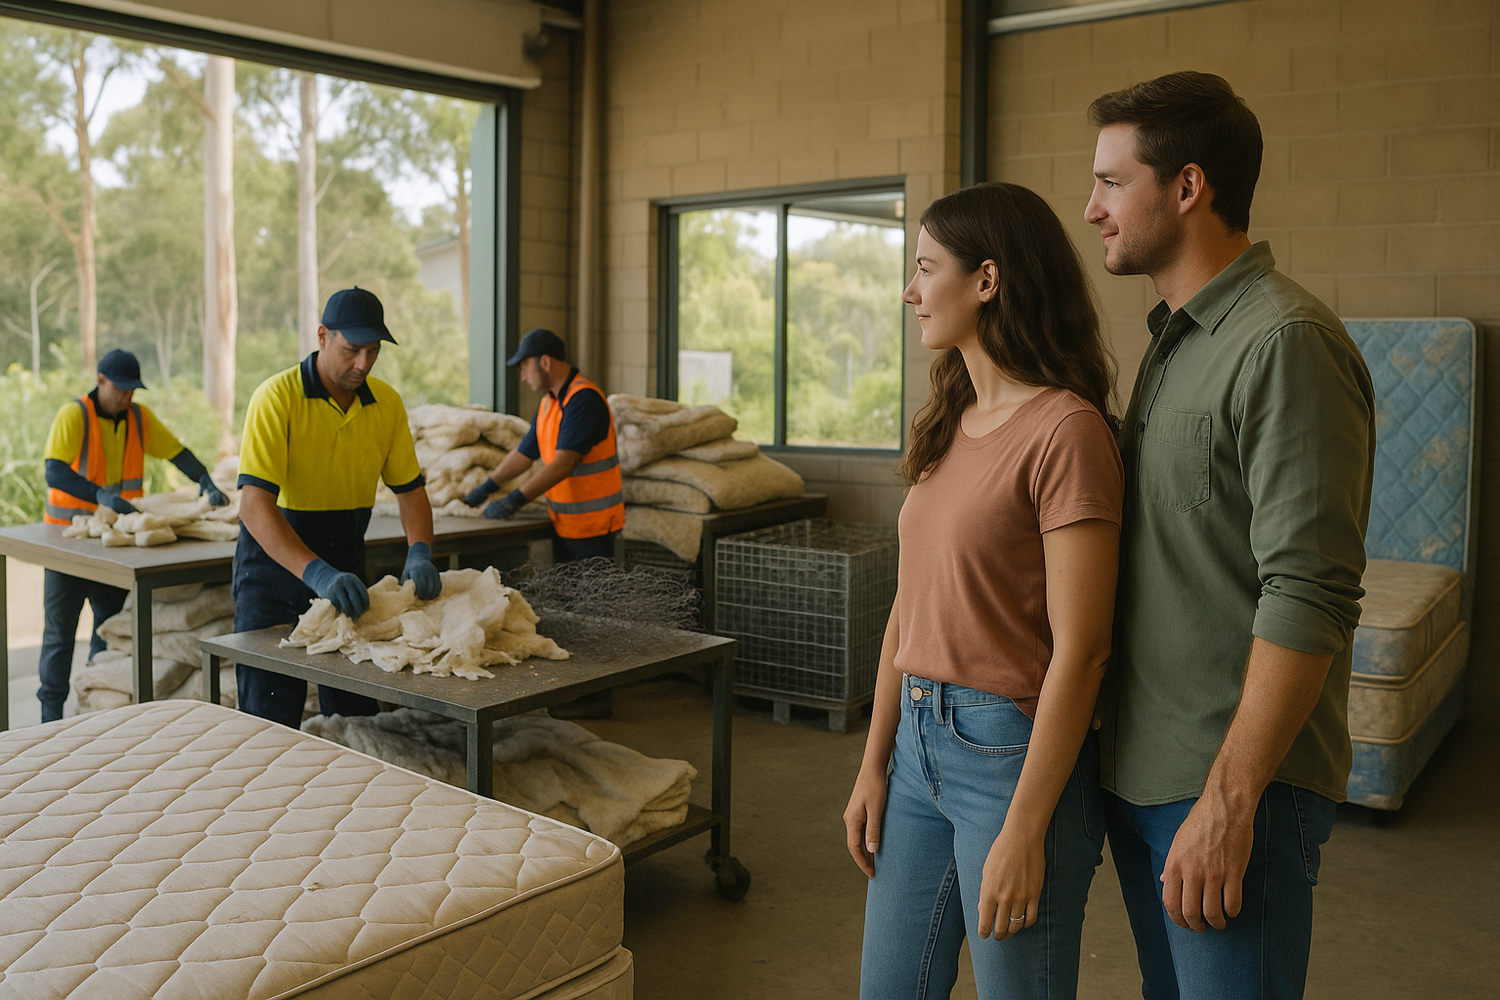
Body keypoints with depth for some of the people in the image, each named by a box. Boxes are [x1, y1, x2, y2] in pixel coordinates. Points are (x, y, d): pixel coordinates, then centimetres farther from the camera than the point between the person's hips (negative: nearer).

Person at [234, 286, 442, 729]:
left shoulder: (386, 403, -1)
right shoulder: (277, 397, -18)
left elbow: (410, 490, 5)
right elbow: (254, 504, -27)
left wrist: (419, 554, -15)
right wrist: (317, 574, -39)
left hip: (346, 564, 5)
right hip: (275, 564, -4)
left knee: (356, 712, 9)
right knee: (271, 717, 0)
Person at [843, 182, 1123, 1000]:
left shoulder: (1064, 429, -16)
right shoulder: (949, 425, 9)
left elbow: (1079, 650, -18)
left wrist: (1024, 830, -18)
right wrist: (873, 765, 11)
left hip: (1013, 749, -7)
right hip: (919, 740, 8)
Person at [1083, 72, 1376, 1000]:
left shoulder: (1286, 342, -17)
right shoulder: (1175, 339, 12)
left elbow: (1309, 596, -23)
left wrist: (1228, 801, -23)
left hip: (1231, 783, -9)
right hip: (1141, 770, 9)